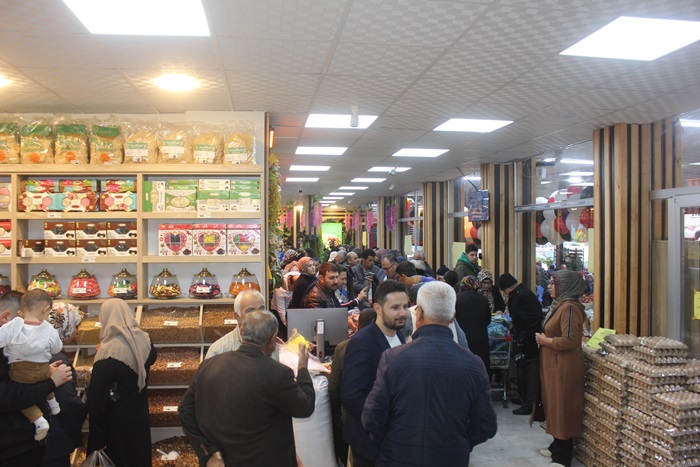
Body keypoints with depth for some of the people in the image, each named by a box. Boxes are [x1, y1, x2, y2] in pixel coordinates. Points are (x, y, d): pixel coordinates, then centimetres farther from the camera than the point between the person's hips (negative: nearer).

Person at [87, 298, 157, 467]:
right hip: (140, 415, 5)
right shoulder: (145, 341, -8)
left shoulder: (108, 353, -24)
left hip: (116, 421, -5)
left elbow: (97, 395, -21)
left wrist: (97, 435, -10)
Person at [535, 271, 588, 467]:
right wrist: (544, 338, 6)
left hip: (564, 366, -10)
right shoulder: (560, 305, 11)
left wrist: (545, 340, -14)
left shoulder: (570, 307, -20)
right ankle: (558, 446, 31)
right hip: (554, 364, 10)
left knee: (562, 407, 1)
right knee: (555, 405, 17)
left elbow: (569, 340, -26)